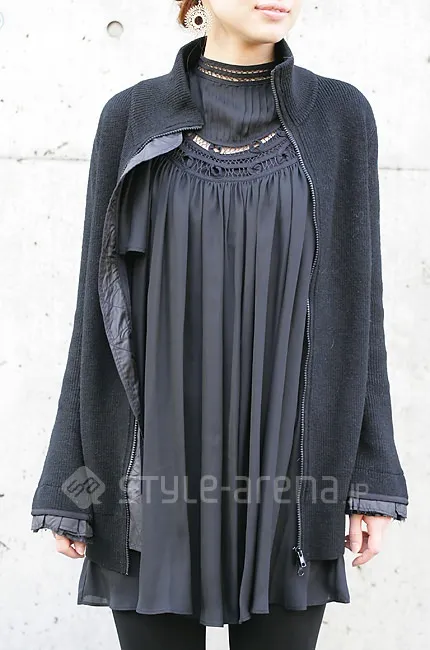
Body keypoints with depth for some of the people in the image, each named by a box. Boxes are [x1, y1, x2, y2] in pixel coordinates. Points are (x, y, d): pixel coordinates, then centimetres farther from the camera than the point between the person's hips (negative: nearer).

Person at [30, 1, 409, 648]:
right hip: (163, 461, 0)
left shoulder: (338, 116, 2)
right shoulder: (132, 118, 1)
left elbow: (356, 300, 2)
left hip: (285, 462, 1)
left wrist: (372, 476, -2)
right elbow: (100, 302, 2)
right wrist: (72, 480, 0)